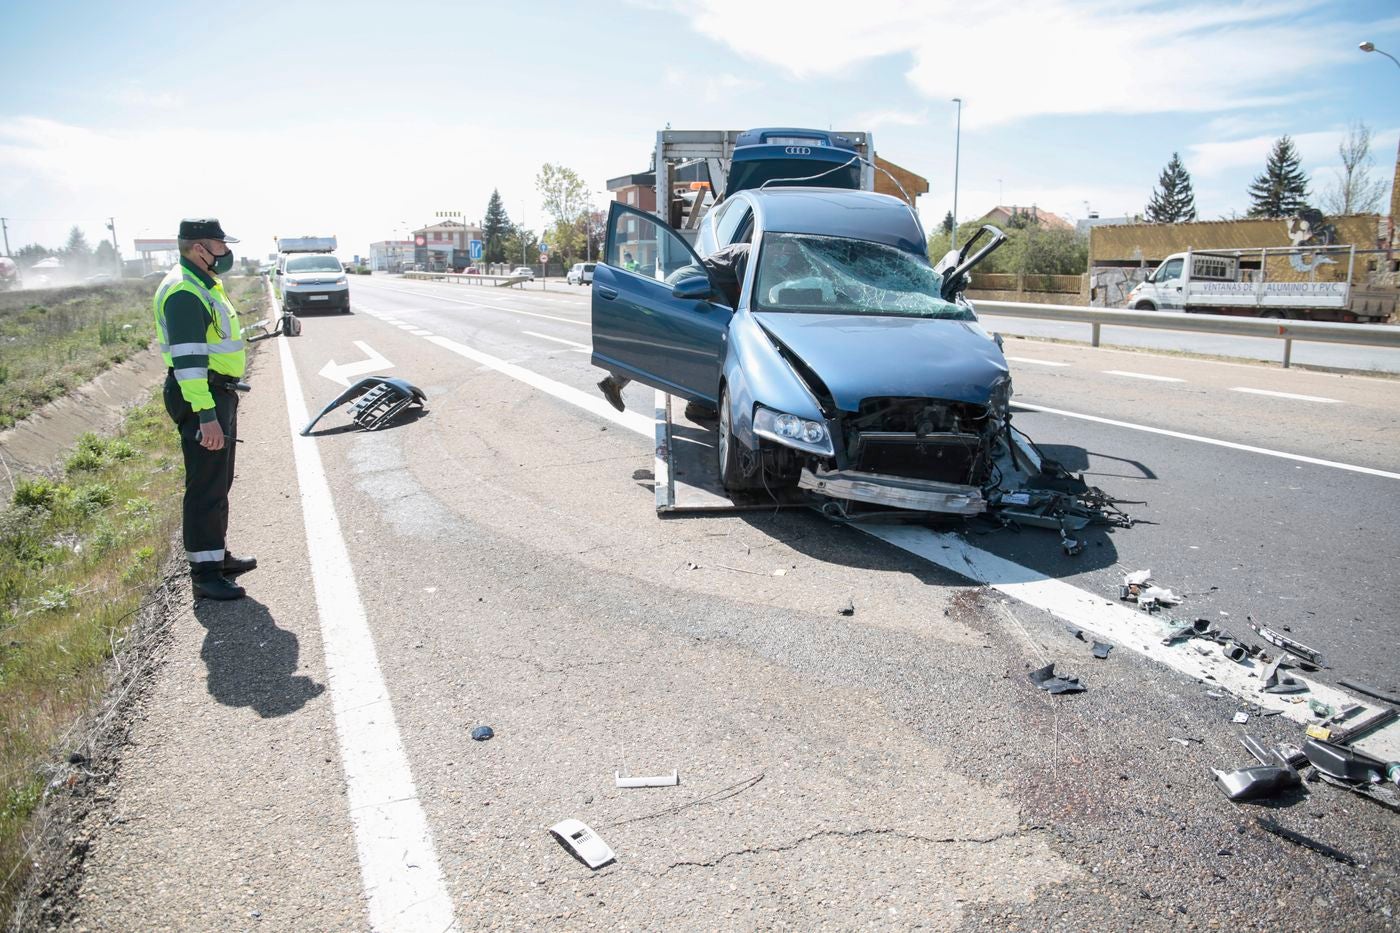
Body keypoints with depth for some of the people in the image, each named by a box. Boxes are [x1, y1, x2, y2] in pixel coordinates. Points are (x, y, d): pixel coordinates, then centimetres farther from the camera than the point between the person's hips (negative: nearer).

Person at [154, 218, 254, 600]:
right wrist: (206, 415, -29)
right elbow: (188, 360, -25)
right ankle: (204, 572, 2)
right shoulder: (184, 292, -18)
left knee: (219, 481, 18)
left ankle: (217, 555, 30)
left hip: (219, 394, 11)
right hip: (200, 397, -11)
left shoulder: (203, 285, 16)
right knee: (206, 486, -6)